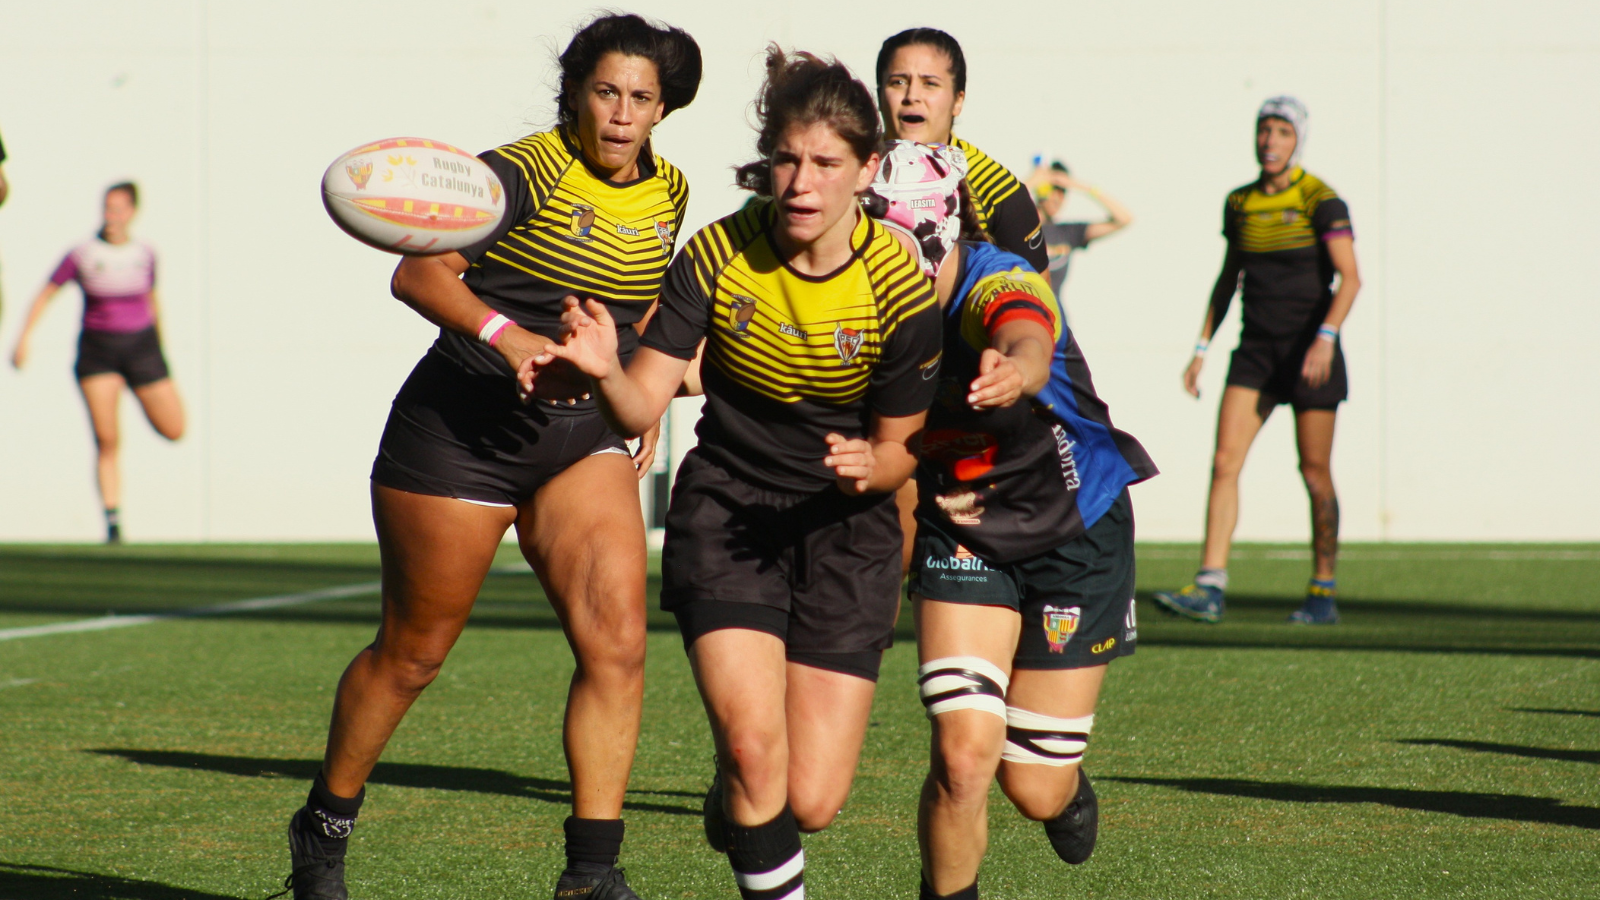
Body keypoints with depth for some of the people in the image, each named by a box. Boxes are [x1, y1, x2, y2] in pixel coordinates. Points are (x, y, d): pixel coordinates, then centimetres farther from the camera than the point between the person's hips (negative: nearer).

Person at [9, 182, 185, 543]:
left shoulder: (145, 254, 1)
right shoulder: (83, 254, -6)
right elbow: (45, 294, 1)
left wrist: (160, 344, 24)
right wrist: (25, 335, -8)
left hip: (141, 346, 2)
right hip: (97, 350, -2)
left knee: (173, 431, 3)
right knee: (107, 440, -12)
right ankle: (113, 521, -6)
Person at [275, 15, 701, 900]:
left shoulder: (667, 192, 6)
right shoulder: (526, 171, -16)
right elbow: (418, 272, -25)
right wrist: (508, 337, -39)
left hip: (581, 435, 5)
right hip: (462, 427, -5)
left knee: (617, 640, -12)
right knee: (413, 651, 6)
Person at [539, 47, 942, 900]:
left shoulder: (900, 289, -13)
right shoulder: (716, 255, -12)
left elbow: (901, 448, -2)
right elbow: (641, 406, -14)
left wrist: (869, 467, -26)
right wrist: (605, 371, -36)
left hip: (844, 526, 0)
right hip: (725, 507, 0)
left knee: (810, 803, -3)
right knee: (753, 744, -22)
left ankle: (732, 800, 34)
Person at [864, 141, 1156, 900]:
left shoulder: (998, 284, -27)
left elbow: (1026, 340, -53)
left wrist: (1015, 370, -75)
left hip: (1076, 532, -3)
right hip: (962, 537, 3)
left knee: (1034, 790, 4)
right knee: (962, 754, -18)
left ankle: (1067, 789, 42)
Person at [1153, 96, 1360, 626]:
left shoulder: (1320, 200, -8)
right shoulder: (1239, 203, 8)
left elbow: (1349, 277, -15)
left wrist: (1326, 337, -28)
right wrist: (1203, 347, 15)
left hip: (1309, 348, -5)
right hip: (1257, 349, 5)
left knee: (1315, 473, 0)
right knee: (1224, 460, -9)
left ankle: (1324, 593, 12)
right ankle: (1209, 588, -13)